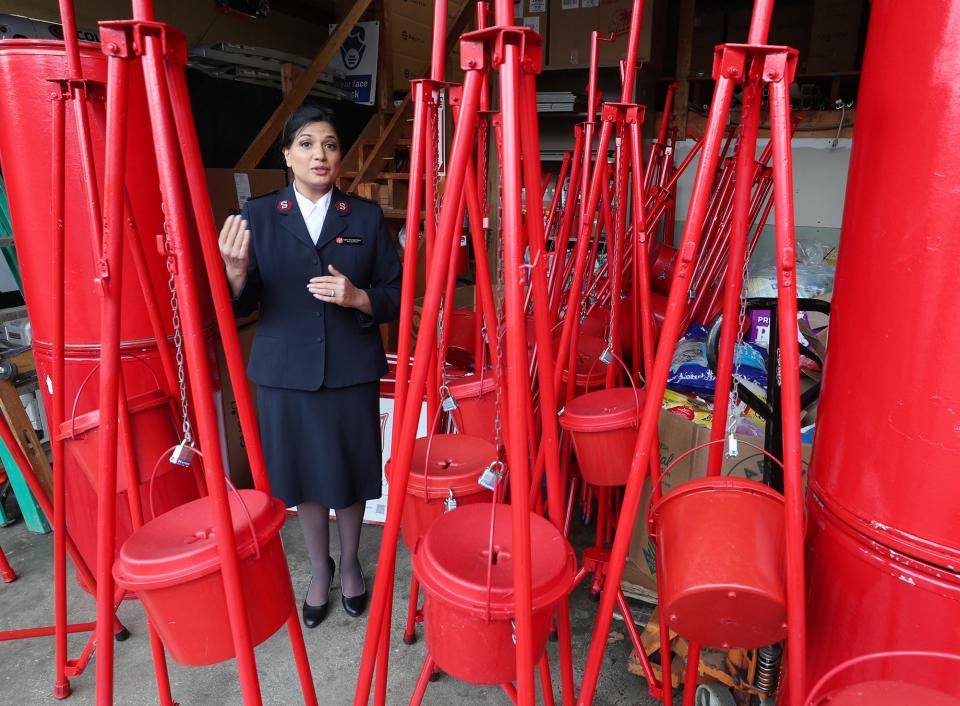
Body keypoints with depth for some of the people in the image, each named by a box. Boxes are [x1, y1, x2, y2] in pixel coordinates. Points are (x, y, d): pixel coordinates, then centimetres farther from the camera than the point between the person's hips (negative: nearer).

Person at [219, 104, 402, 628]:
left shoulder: (367, 217, 1)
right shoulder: (258, 215, 1)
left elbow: (395, 296, 1)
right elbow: (241, 308, -2)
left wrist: (358, 298, -19)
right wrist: (236, 275, -23)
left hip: (351, 370, 0)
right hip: (286, 372, 1)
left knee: (349, 473, 12)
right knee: (304, 476, 13)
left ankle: (350, 563, 39)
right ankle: (320, 570, 38)